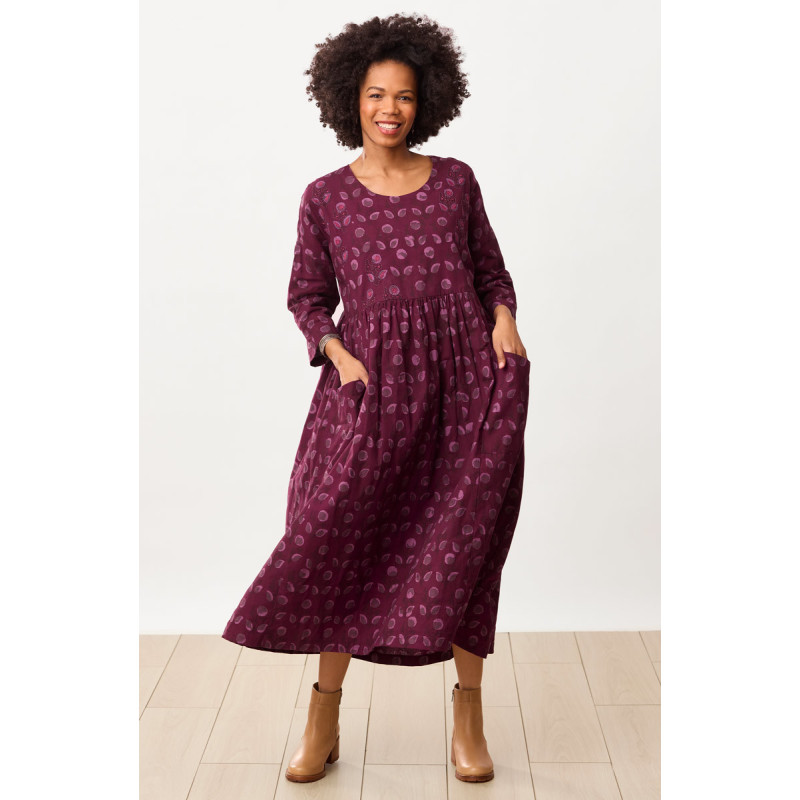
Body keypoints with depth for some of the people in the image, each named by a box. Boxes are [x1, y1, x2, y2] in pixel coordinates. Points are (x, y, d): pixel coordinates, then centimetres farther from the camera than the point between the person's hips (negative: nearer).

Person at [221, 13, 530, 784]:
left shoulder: (456, 180, 9)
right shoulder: (325, 197, 6)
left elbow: (491, 271, 14)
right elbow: (308, 297, 8)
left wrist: (505, 318, -6)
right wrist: (340, 357, -8)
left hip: (464, 383, 1)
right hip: (371, 383, 0)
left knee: (465, 540, 4)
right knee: (341, 536, 0)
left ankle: (468, 712, 21)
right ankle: (323, 720, 16)